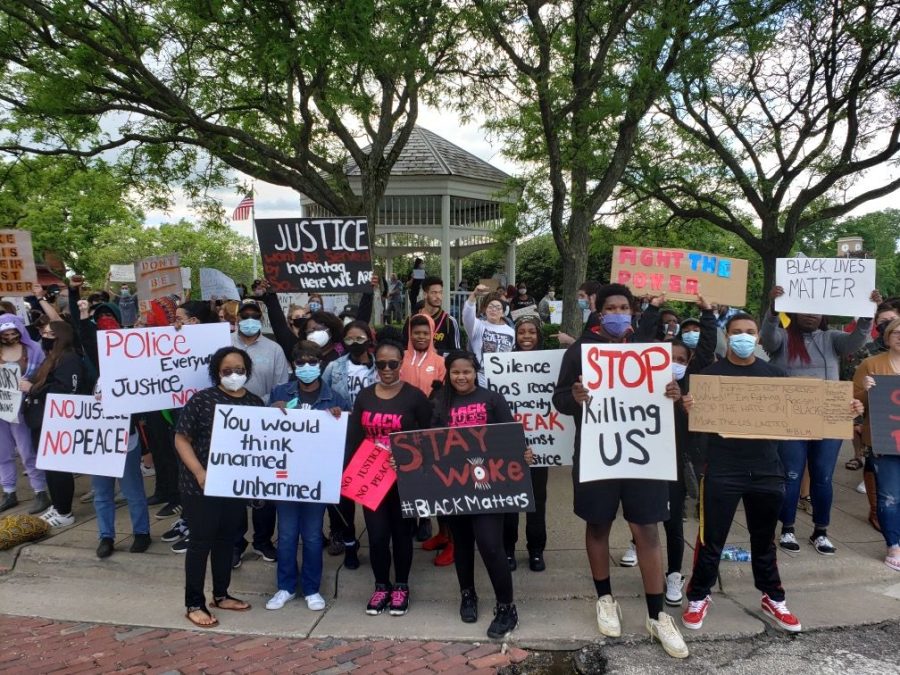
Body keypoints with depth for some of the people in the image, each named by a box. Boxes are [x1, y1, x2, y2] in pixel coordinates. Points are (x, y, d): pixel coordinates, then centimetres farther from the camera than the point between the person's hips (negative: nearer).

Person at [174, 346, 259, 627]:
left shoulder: (255, 403, 4)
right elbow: (181, 439, -9)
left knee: (226, 539, 15)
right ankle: (194, 604, 15)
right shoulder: (201, 399, -10)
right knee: (201, 541, 2)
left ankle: (221, 595, 30)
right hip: (202, 484, -5)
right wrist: (199, 473, -19)